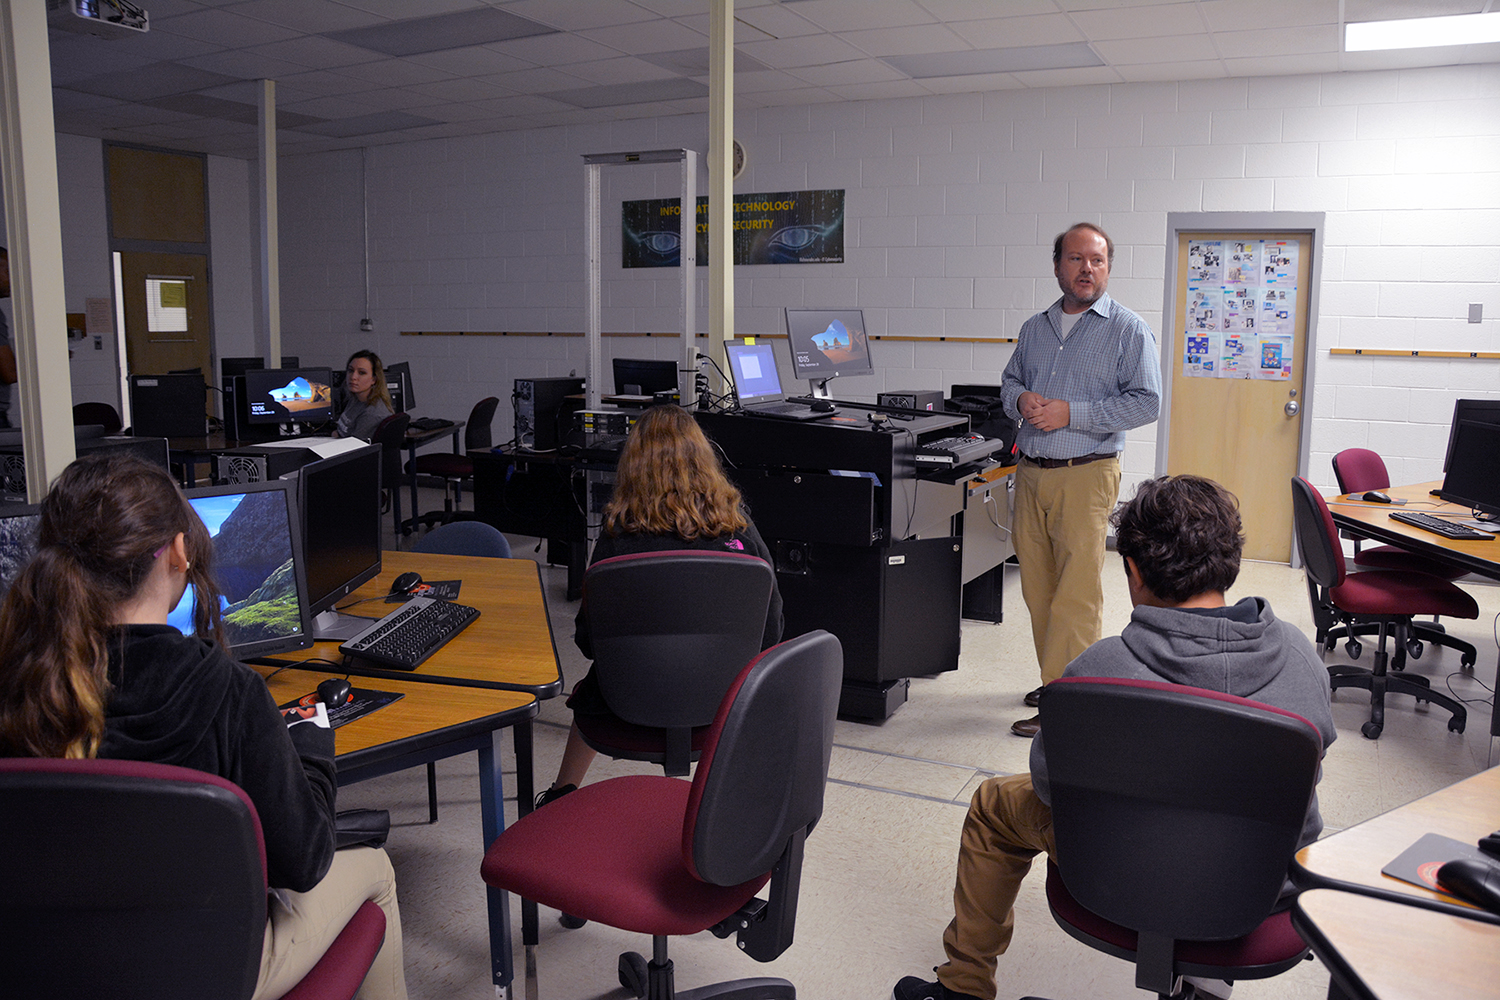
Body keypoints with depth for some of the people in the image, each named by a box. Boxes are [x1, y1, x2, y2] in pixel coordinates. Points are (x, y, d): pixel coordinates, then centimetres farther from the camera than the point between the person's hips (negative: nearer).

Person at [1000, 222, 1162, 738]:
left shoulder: (1129, 330, -2)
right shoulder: (1035, 328, 15)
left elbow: (1146, 402, -8)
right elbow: (1009, 381, 24)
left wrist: (1070, 413, -16)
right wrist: (1021, 400, -1)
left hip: (1085, 475, -5)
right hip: (1030, 472, 6)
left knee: (1075, 593, -6)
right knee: (1037, 586, 9)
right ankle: (1054, 680, 23)